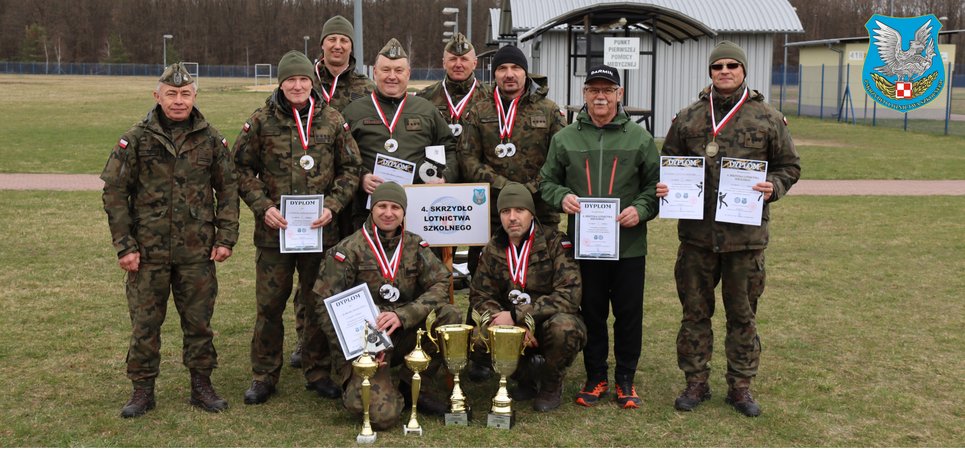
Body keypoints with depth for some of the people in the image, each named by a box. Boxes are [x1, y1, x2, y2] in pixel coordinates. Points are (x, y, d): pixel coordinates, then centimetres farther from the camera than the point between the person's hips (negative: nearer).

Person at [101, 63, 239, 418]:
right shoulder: (136, 139, -2)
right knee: (145, 322, 6)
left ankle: (201, 385, 23)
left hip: (197, 252, 1)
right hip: (148, 252, -1)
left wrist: (226, 238, 1)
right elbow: (114, 192, -1)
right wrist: (124, 245, -6)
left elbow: (228, 189, 8)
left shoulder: (211, 140, 4)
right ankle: (143, 389, 19)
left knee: (199, 320, 9)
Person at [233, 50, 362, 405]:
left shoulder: (332, 120, 4)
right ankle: (264, 376, 19)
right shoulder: (261, 121, 1)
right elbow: (242, 168, 3)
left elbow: (350, 168, 7)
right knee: (269, 305, 6)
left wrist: (333, 205, -7)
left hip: (321, 229, 1)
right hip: (274, 230, -1)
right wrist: (263, 206, -10)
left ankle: (318, 372, 25)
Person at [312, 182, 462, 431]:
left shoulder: (415, 245, 5)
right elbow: (325, 305, -8)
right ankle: (352, 387, 11)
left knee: (449, 316, -21)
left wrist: (402, 315, -22)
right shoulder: (348, 250, -7)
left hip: (405, 335, 5)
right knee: (383, 415, -26)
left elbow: (440, 285, -6)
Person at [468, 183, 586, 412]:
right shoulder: (493, 249, 1)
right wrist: (507, 321, -21)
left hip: (552, 320, -3)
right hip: (513, 326, 3)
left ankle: (552, 384, -4)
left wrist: (517, 315, -27)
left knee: (563, 327, -37)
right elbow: (479, 296, -1)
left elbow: (569, 294, -23)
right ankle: (527, 375, 5)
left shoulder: (555, 242, -13)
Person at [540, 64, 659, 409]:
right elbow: (547, 181, 11)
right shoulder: (564, 139, 7)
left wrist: (641, 209, -12)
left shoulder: (640, 138, 5)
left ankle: (626, 379, 21)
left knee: (629, 314, 6)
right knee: (591, 313, 10)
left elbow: (656, 185, 7)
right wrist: (562, 197, -10)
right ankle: (596, 377, 25)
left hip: (629, 244, 0)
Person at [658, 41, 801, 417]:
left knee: (742, 314, 9)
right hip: (697, 232, 1)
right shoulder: (688, 118, 7)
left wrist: (774, 187, -12)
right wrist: (664, 187, -6)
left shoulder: (767, 118, 3)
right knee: (695, 311, 9)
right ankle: (696, 382, 22)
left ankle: (740, 386, 21)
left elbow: (789, 165, 8)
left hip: (746, 234, -1)